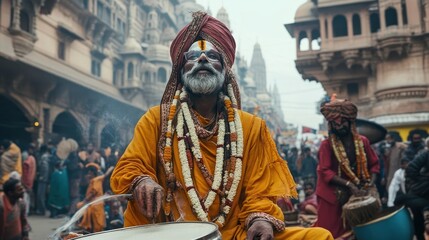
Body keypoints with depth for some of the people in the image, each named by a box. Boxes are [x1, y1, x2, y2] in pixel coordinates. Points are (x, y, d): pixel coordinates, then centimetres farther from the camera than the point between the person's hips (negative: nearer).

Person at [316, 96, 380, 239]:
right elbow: (325, 172, -18)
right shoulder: (327, 145, -10)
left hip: (357, 194, 4)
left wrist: (371, 181, -11)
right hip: (332, 196, -4)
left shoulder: (362, 141, 2)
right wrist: (349, 185, -26)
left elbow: (374, 164, 8)